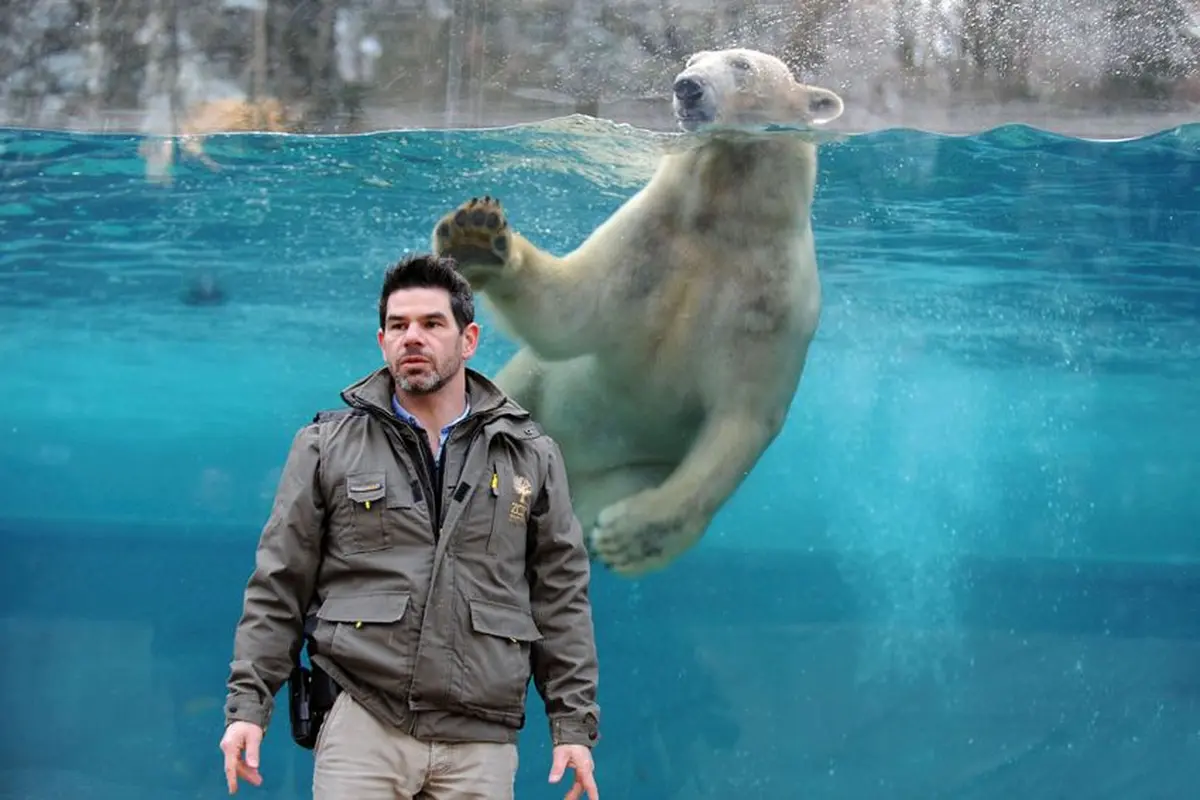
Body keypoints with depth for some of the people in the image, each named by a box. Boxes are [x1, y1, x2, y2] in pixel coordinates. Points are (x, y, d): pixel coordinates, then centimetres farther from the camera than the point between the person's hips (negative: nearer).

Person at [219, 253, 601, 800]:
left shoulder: (531, 457, 11)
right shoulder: (327, 447, 8)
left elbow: (561, 599, 12)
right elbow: (277, 588, 8)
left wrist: (574, 725, 7)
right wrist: (247, 705, 1)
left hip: (481, 743, 1)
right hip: (360, 727, -1)